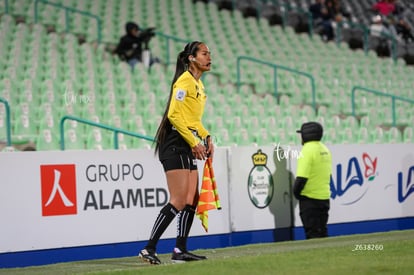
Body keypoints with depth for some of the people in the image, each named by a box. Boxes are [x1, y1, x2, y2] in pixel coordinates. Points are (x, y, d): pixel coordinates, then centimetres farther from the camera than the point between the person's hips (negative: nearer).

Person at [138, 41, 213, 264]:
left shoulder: (198, 84, 17)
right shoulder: (185, 81, -12)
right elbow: (174, 115, -19)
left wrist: (206, 138, 10)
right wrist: (194, 142, -18)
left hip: (189, 146, 10)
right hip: (176, 143, -10)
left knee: (192, 200, 7)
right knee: (178, 202, -13)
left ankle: (180, 250, 11)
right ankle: (149, 249, -10)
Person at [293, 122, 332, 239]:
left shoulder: (308, 150, -14)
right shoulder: (325, 150, 11)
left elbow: (302, 176, -20)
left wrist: (296, 192, -6)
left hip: (310, 198, -8)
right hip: (324, 196, 8)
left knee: (312, 233, -5)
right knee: (322, 231, 14)